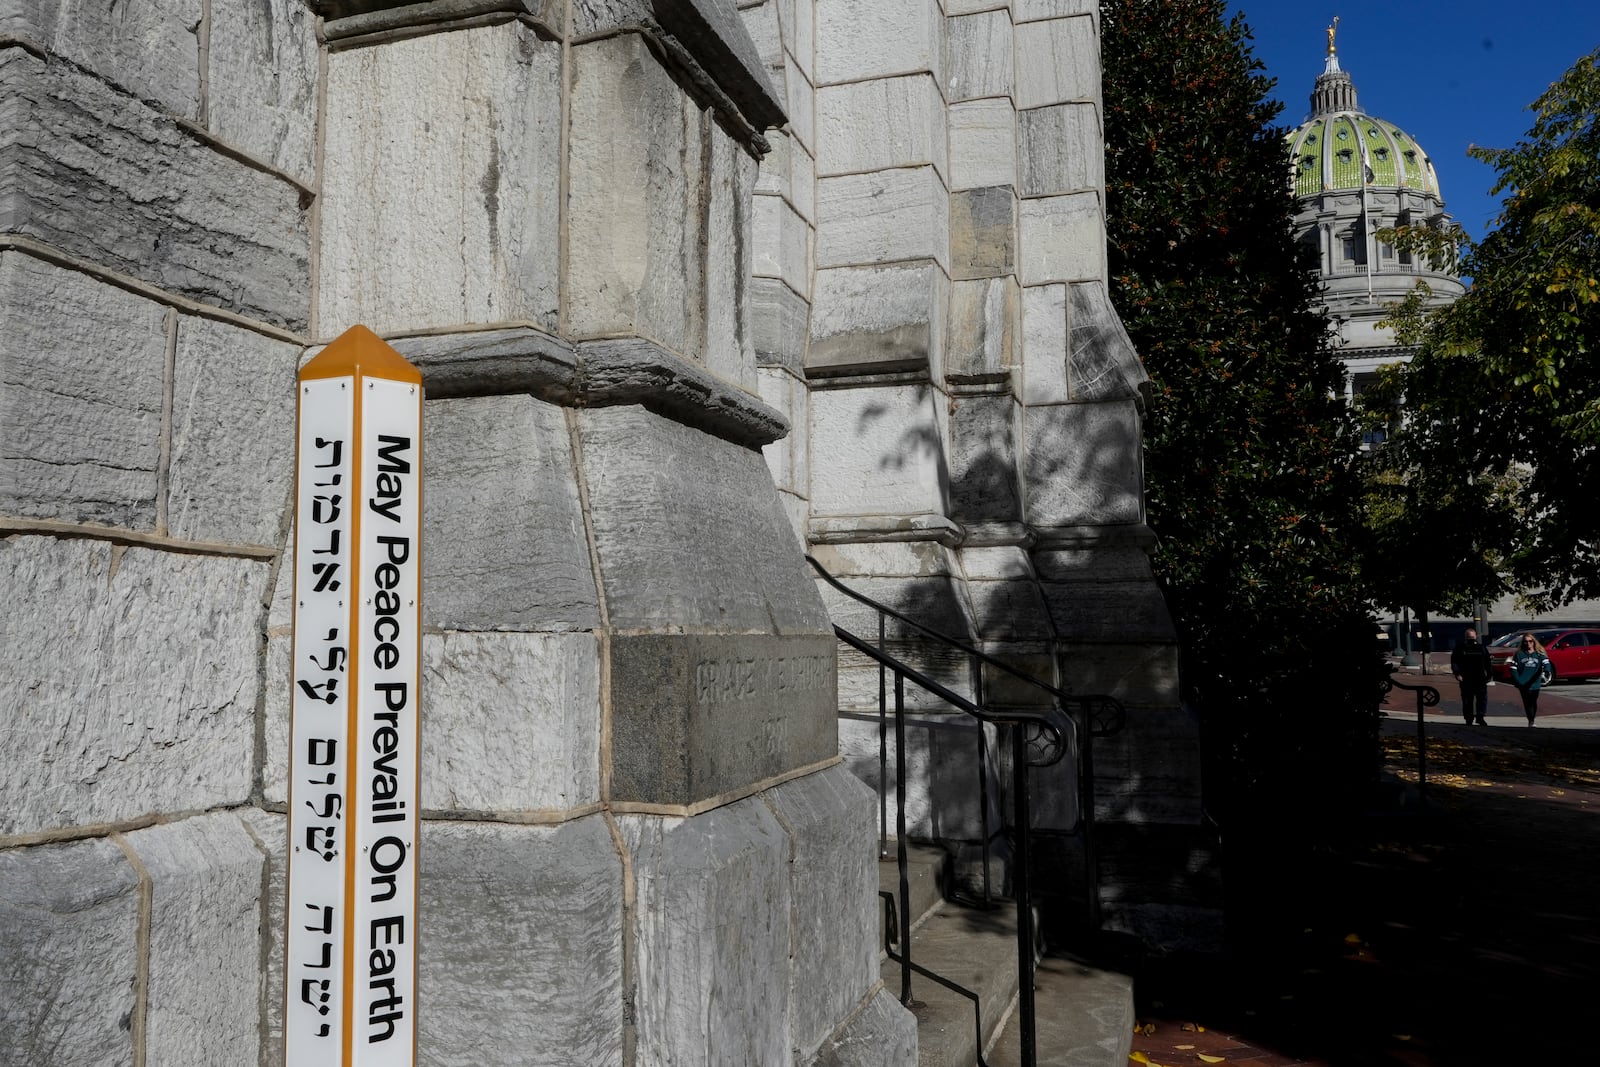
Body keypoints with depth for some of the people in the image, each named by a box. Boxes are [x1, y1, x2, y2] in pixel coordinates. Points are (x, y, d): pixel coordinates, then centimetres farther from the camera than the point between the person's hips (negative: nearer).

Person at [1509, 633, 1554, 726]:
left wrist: (1546, 672, -29)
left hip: (1535, 683, 1)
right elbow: (1513, 667, 5)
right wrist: (1516, 680, -4)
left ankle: (1532, 721, 21)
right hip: (1523, 684, -1)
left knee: (1534, 703, 8)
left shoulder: (1539, 654, 6)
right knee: (1527, 703, -6)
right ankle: (1531, 722, -4)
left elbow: (1546, 663, -7)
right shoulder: (1519, 654, 4)